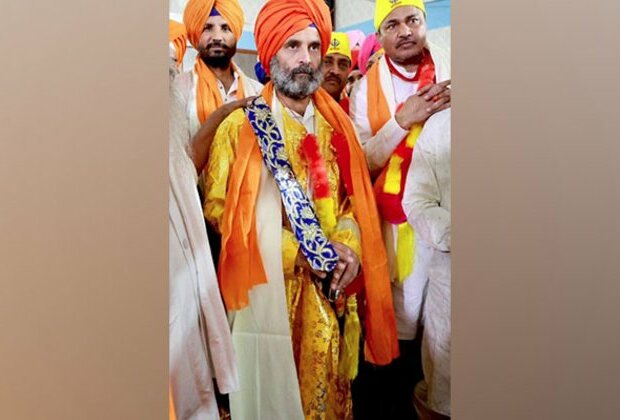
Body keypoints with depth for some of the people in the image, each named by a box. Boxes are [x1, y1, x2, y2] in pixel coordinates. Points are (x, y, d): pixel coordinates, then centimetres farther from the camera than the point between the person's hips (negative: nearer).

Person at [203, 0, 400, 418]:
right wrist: (296, 252, -13)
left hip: (331, 284, 4)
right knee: (273, 383, 7)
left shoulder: (336, 123, 9)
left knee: (327, 380, 14)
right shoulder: (240, 125, -4)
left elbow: (356, 194, 11)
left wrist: (347, 242, -9)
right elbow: (218, 206, -7)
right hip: (268, 282, -3)